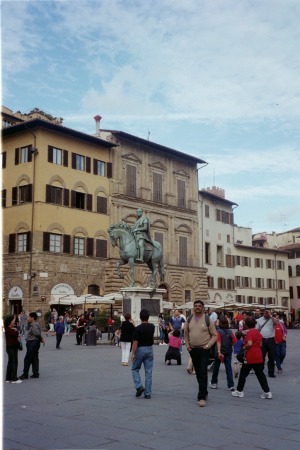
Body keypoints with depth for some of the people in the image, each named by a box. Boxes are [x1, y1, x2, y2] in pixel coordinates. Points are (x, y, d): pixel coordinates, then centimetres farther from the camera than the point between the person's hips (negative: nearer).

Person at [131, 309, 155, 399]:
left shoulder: (138, 328, -16)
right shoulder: (152, 327, 1)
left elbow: (135, 342, -17)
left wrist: (133, 354, -12)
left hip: (140, 350, -4)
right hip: (150, 349, 4)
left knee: (135, 369, 14)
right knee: (148, 372, 6)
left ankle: (139, 386, -4)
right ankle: (148, 393, 7)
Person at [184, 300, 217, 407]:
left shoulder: (208, 320, -5)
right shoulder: (189, 319, 6)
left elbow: (214, 335, -1)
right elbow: (186, 333, 17)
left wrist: (207, 346, -10)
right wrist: (187, 345, 7)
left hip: (204, 350, -4)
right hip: (193, 350, 4)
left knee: (203, 373, -11)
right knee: (198, 373, 13)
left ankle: (202, 397, -10)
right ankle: (204, 392, 30)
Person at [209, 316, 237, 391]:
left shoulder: (218, 331, -12)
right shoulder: (230, 332, 0)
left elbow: (218, 342, -22)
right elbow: (234, 341, -4)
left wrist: (219, 352, -29)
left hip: (220, 352, -3)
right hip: (228, 352, 3)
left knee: (216, 367, 13)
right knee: (228, 368, 2)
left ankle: (214, 383, 25)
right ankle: (231, 385, -4)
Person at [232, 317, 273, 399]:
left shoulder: (249, 332, -14)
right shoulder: (258, 332, 10)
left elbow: (249, 343, -26)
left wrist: (245, 347, -9)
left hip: (250, 357, -7)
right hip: (258, 357, 7)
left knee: (243, 373, 7)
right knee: (260, 374, 9)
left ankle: (239, 391, 15)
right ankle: (267, 392, 5)